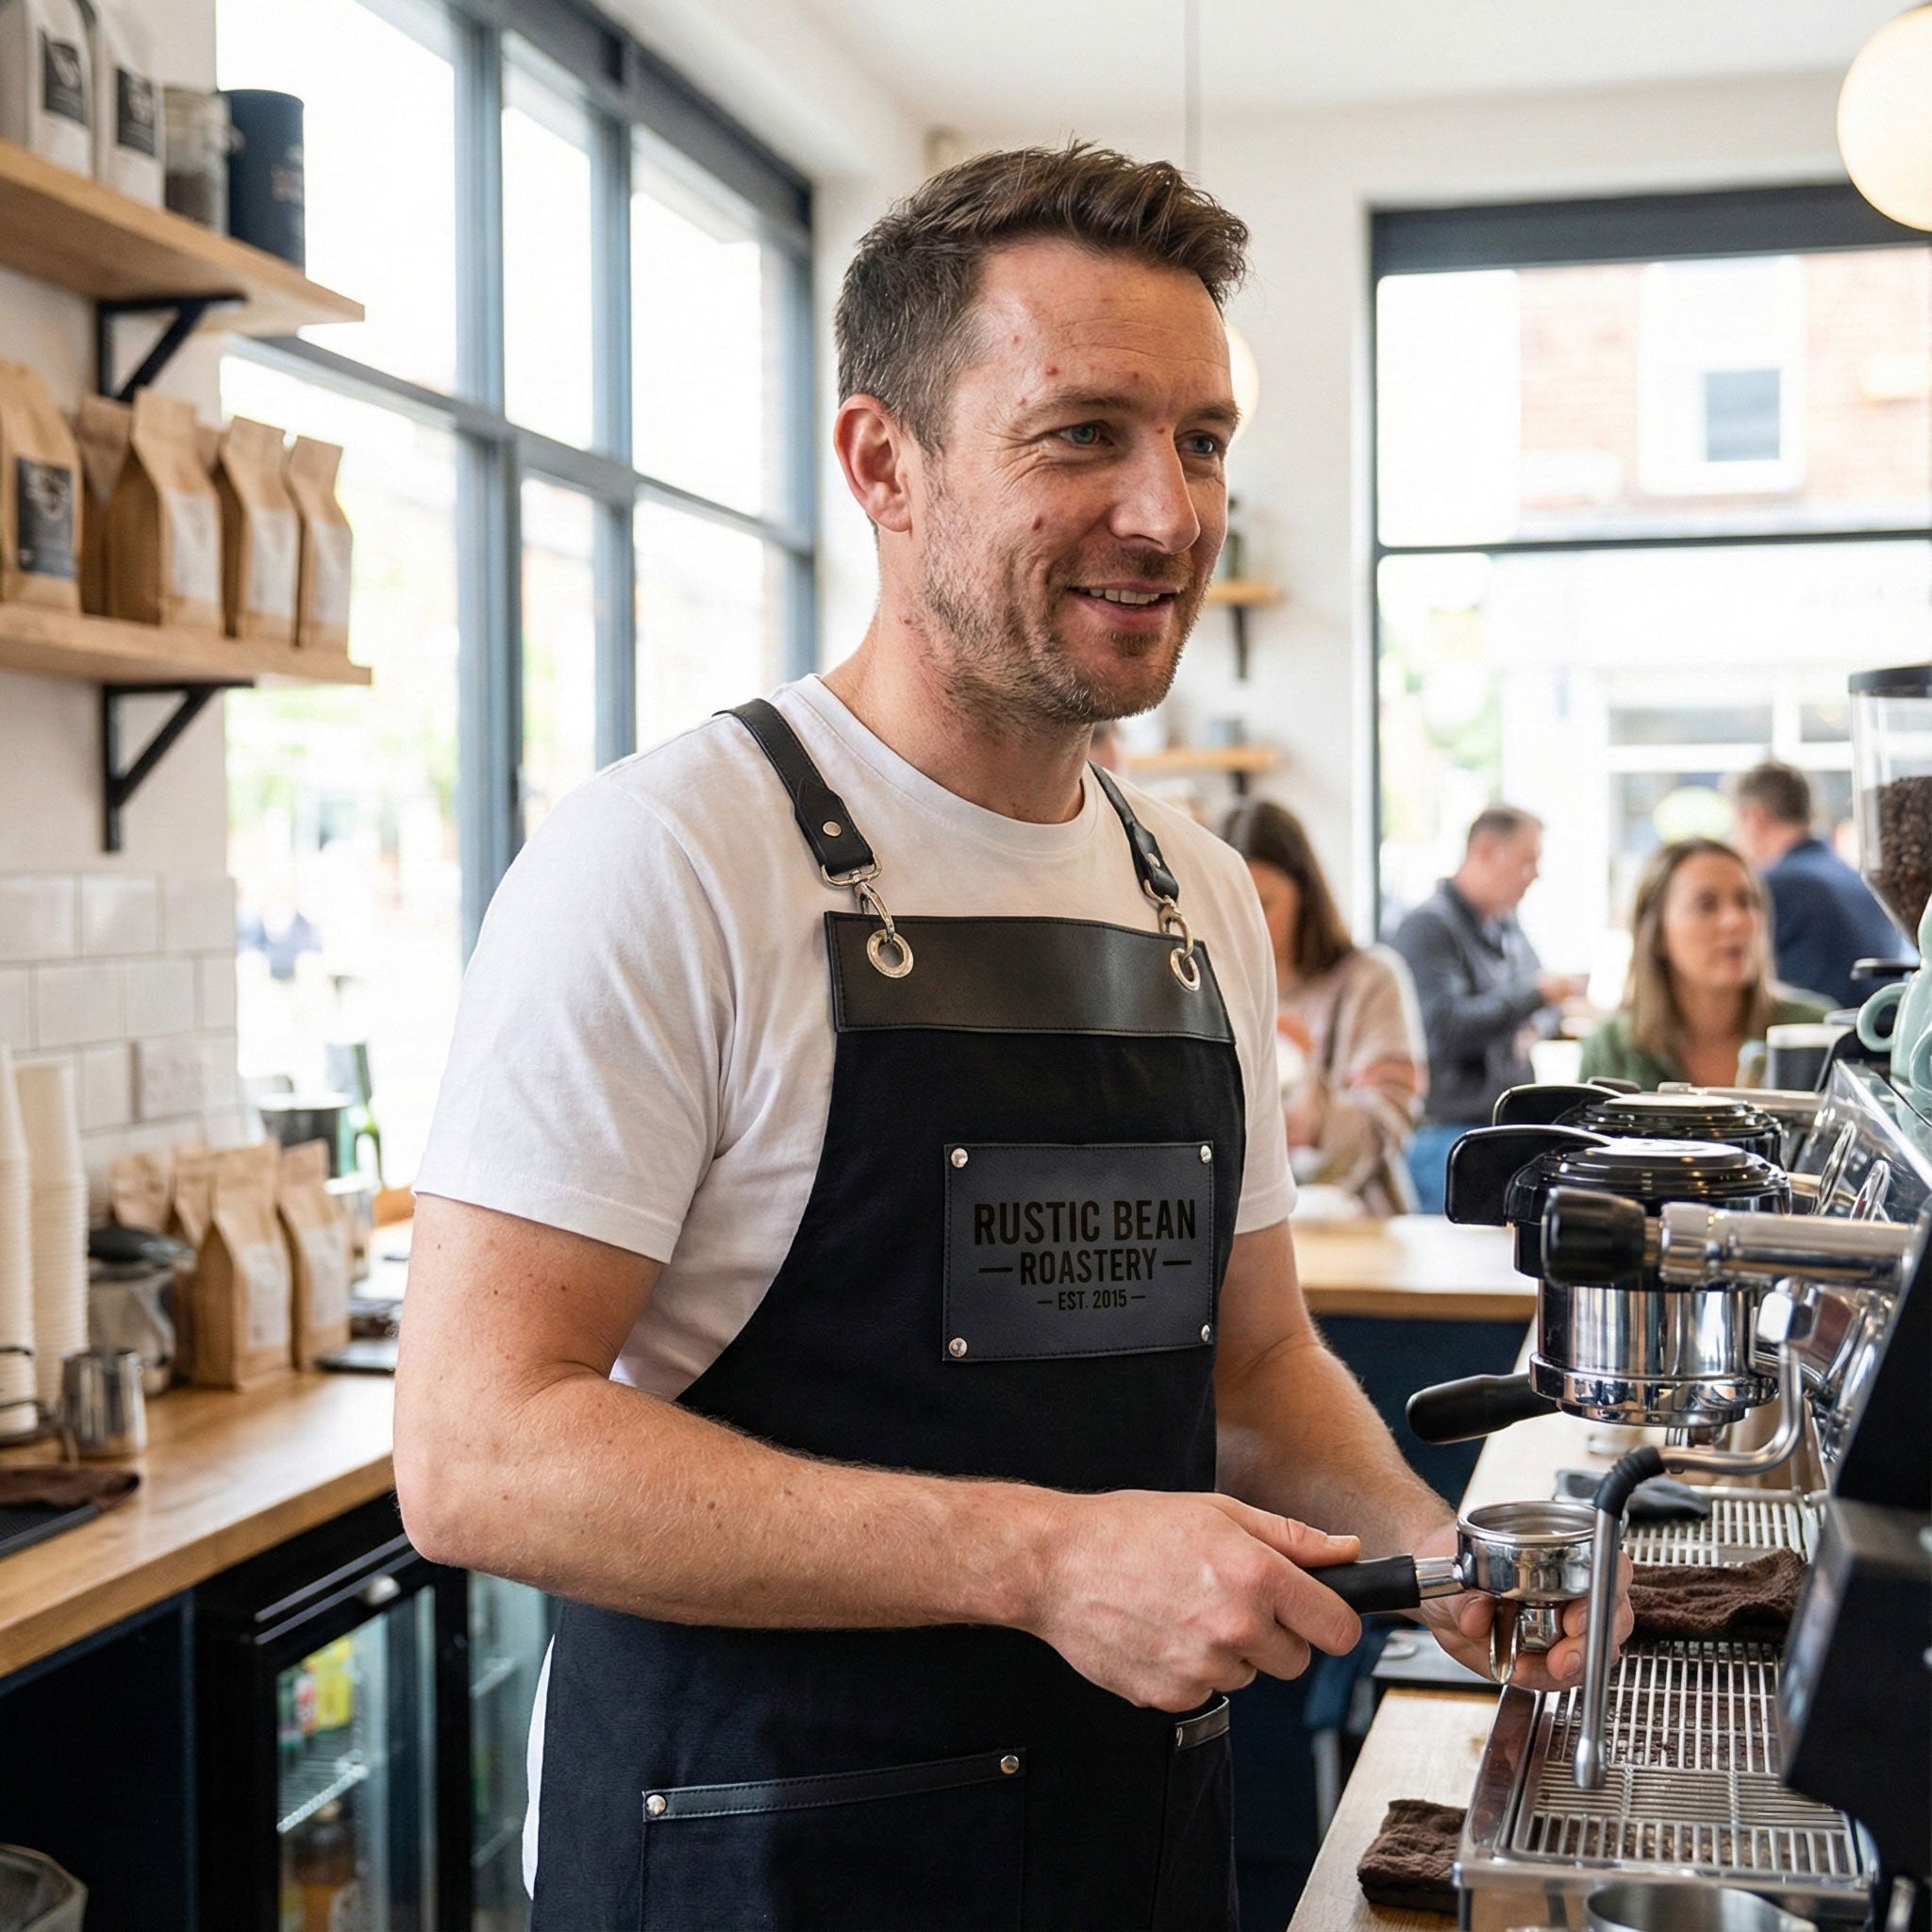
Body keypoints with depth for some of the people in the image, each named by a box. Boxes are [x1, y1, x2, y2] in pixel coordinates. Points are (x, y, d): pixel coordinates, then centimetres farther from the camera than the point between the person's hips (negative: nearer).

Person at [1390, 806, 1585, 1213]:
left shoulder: (1507, 927, 18)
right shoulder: (1428, 928, -13)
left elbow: (1543, 1006, 29)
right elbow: (1445, 1029, -25)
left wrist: (1534, 1025, 2)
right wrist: (1536, 994, -18)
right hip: (1449, 1131, -9)